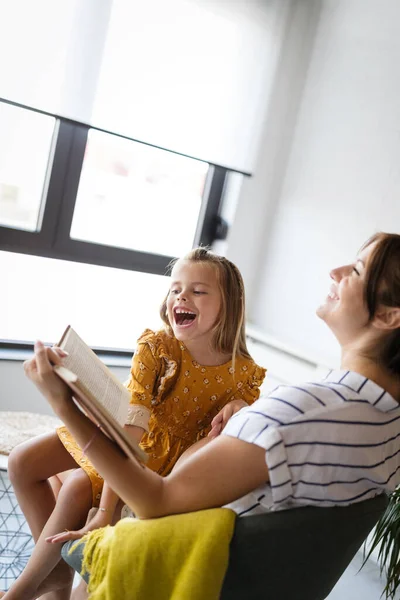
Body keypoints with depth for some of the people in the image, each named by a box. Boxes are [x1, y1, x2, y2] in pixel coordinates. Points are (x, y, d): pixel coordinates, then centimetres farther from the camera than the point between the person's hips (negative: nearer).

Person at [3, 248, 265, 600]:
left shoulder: (244, 374, -23)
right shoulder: (155, 347, -25)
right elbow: (129, 429, -31)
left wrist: (237, 412, -35)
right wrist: (105, 510, -35)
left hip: (169, 451, -2)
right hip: (122, 433, 3)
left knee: (78, 487, -24)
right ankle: (57, 568, 14)